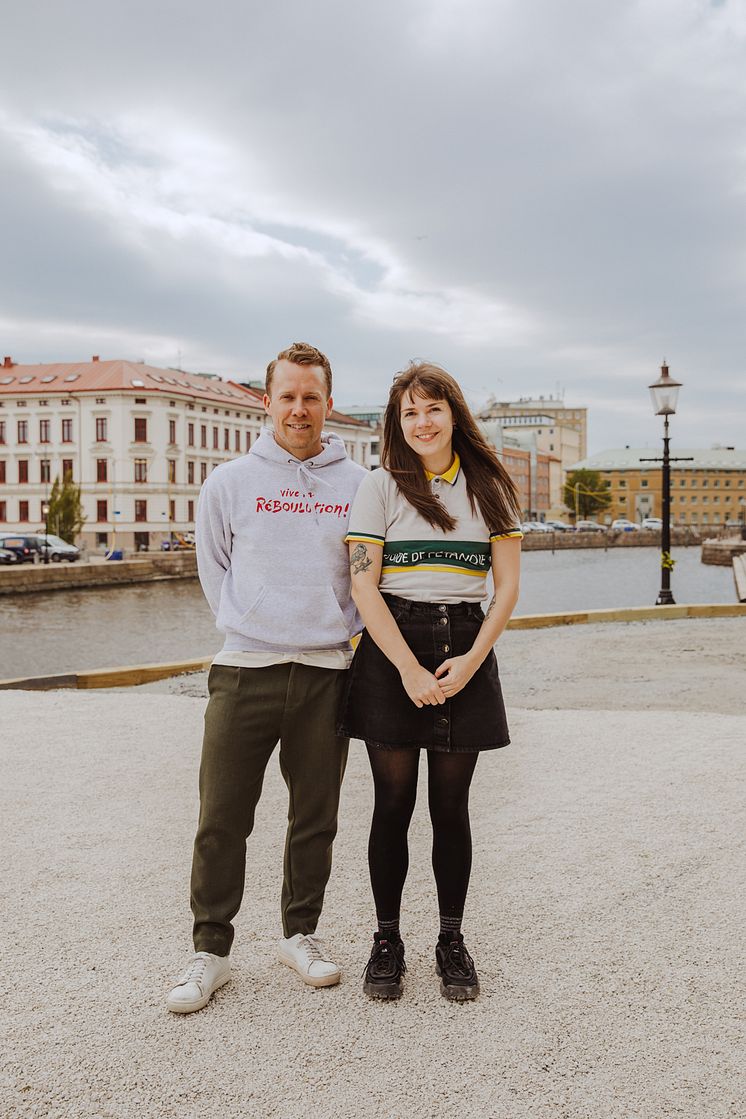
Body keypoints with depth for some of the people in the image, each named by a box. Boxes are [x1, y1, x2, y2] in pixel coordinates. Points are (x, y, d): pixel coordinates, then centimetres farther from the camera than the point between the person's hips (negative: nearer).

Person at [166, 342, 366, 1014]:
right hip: (244, 670, 0)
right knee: (222, 821, 2)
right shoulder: (230, 482, 5)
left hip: (327, 673, 1)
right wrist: (254, 627, 6)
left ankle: (301, 934, 28)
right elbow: (214, 571, 12)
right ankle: (211, 951, 16)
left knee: (316, 819, 11)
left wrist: (343, 630, 3)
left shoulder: (359, 486, 5)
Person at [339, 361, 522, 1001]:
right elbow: (363, 588, -4)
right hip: (390, 649, -1)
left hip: (467, 651, 2)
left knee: (451, 804, 6)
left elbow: (508, 587, 5)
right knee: (394, 801, 3)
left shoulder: (490, 488, 8)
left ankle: (452, 940, 20)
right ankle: (387, 940, 18)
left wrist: (472, 659, -8)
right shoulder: (380, 487, 2)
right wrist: (409, 669, -12)